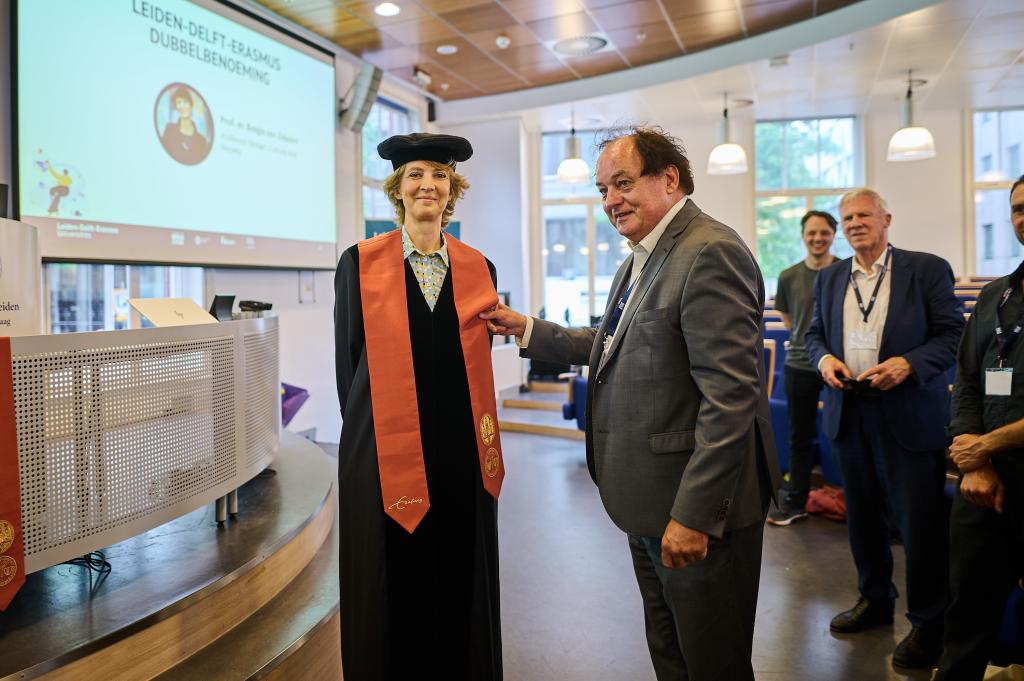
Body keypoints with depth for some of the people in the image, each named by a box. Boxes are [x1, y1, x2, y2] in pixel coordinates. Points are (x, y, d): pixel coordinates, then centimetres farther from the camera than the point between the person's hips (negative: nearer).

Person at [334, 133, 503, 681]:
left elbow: (477, 362, 11)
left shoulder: (478, 269, 7)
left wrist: (476, 434, 6)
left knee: (459, 589, 13)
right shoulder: (360, 263, -1)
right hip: (387, 453, -2)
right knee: (392, 590, 10)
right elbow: (349, 361, 2)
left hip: (461, 455, 3)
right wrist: (373, 429, 2)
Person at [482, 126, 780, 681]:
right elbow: (615, 344, 18)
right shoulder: (641, 258, 12)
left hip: (698, 512, -9)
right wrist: (528, 331, 10)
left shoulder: (710, 253, -20)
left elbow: (730, 396, -25)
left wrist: (693, 515, -24)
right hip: (648, 503, 9)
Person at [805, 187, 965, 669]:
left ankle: (927, 623, 21)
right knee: (861, 515, 16)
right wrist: (823, 357, -7)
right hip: (847, 413, 5)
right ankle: (874, 599, 35)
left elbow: (953, 334, -6)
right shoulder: (829, 278, 10)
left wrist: (908, 364, -22)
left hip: (910, 416, -4)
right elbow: (814, 332, 15)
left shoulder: (927, 269, -4)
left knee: (919, 521, 2)